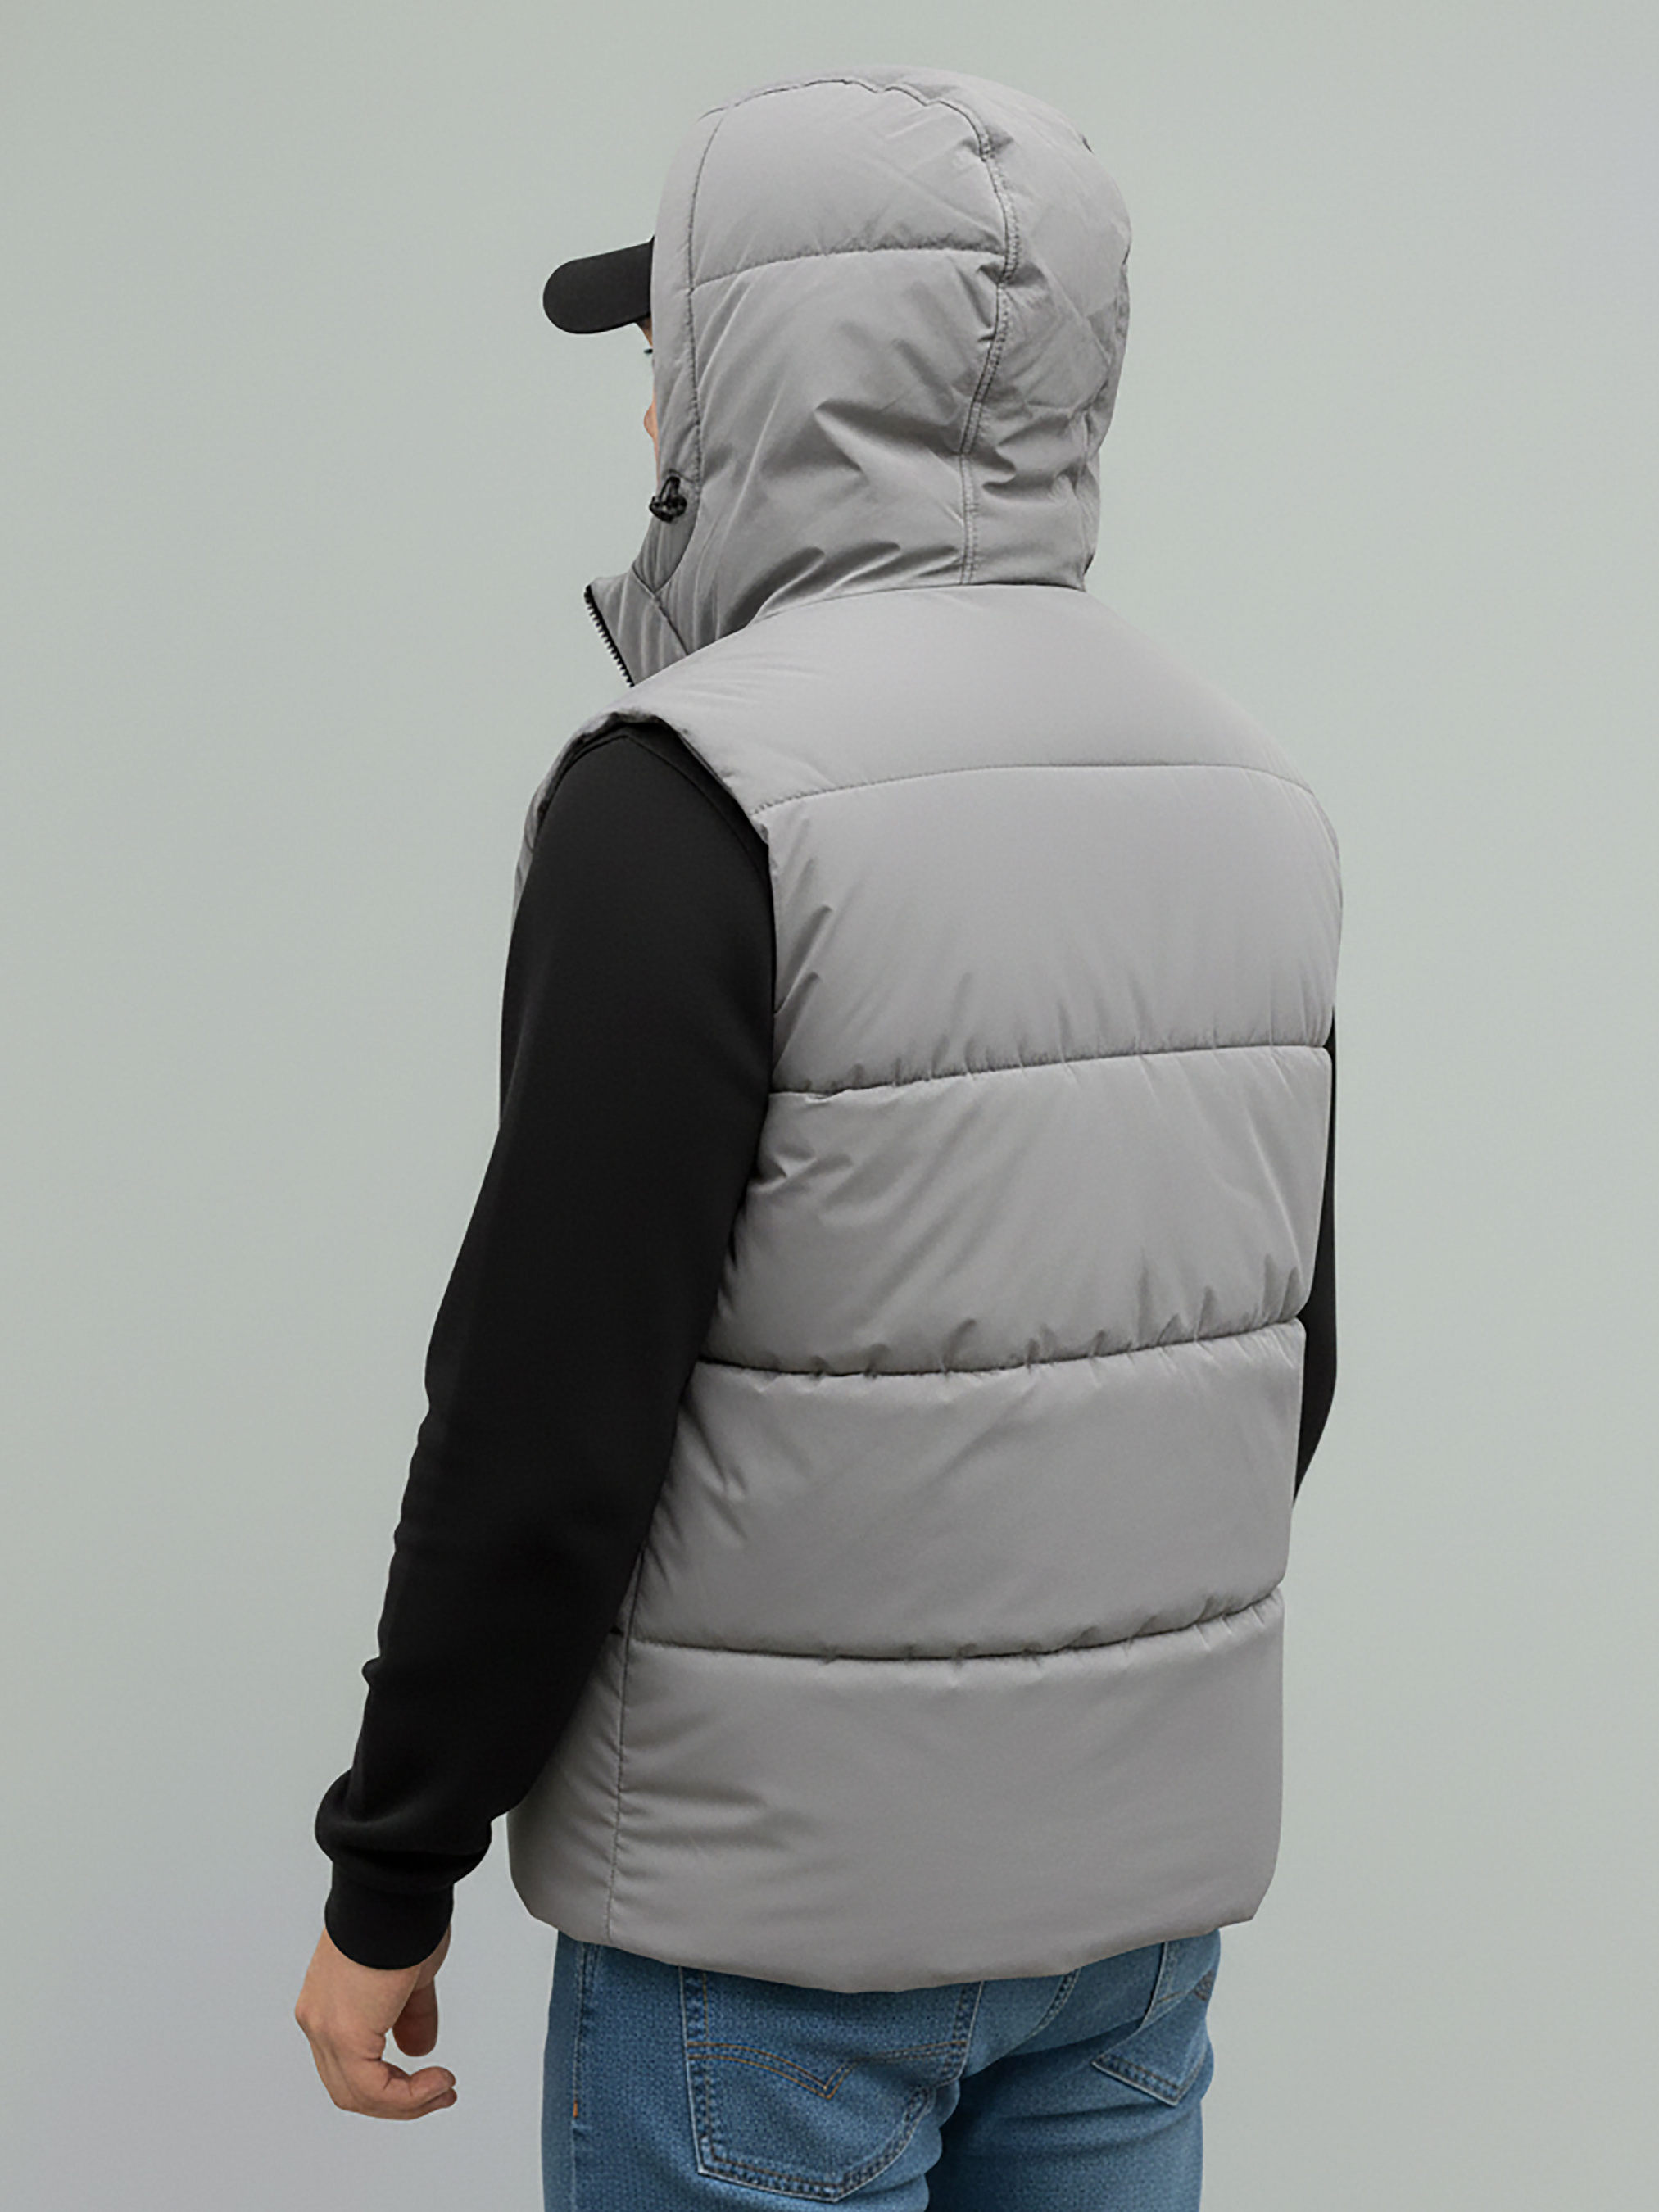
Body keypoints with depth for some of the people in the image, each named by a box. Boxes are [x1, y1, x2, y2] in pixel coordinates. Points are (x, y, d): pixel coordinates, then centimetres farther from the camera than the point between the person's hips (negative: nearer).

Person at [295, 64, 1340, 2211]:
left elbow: (547, 1414, -20)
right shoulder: (1243, 784, 3)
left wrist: (387, 1879, -8)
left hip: (783, 1895, -6)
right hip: (1149, 1868, 7)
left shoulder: (695, 796, -20)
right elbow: (1283, 1354, 11)